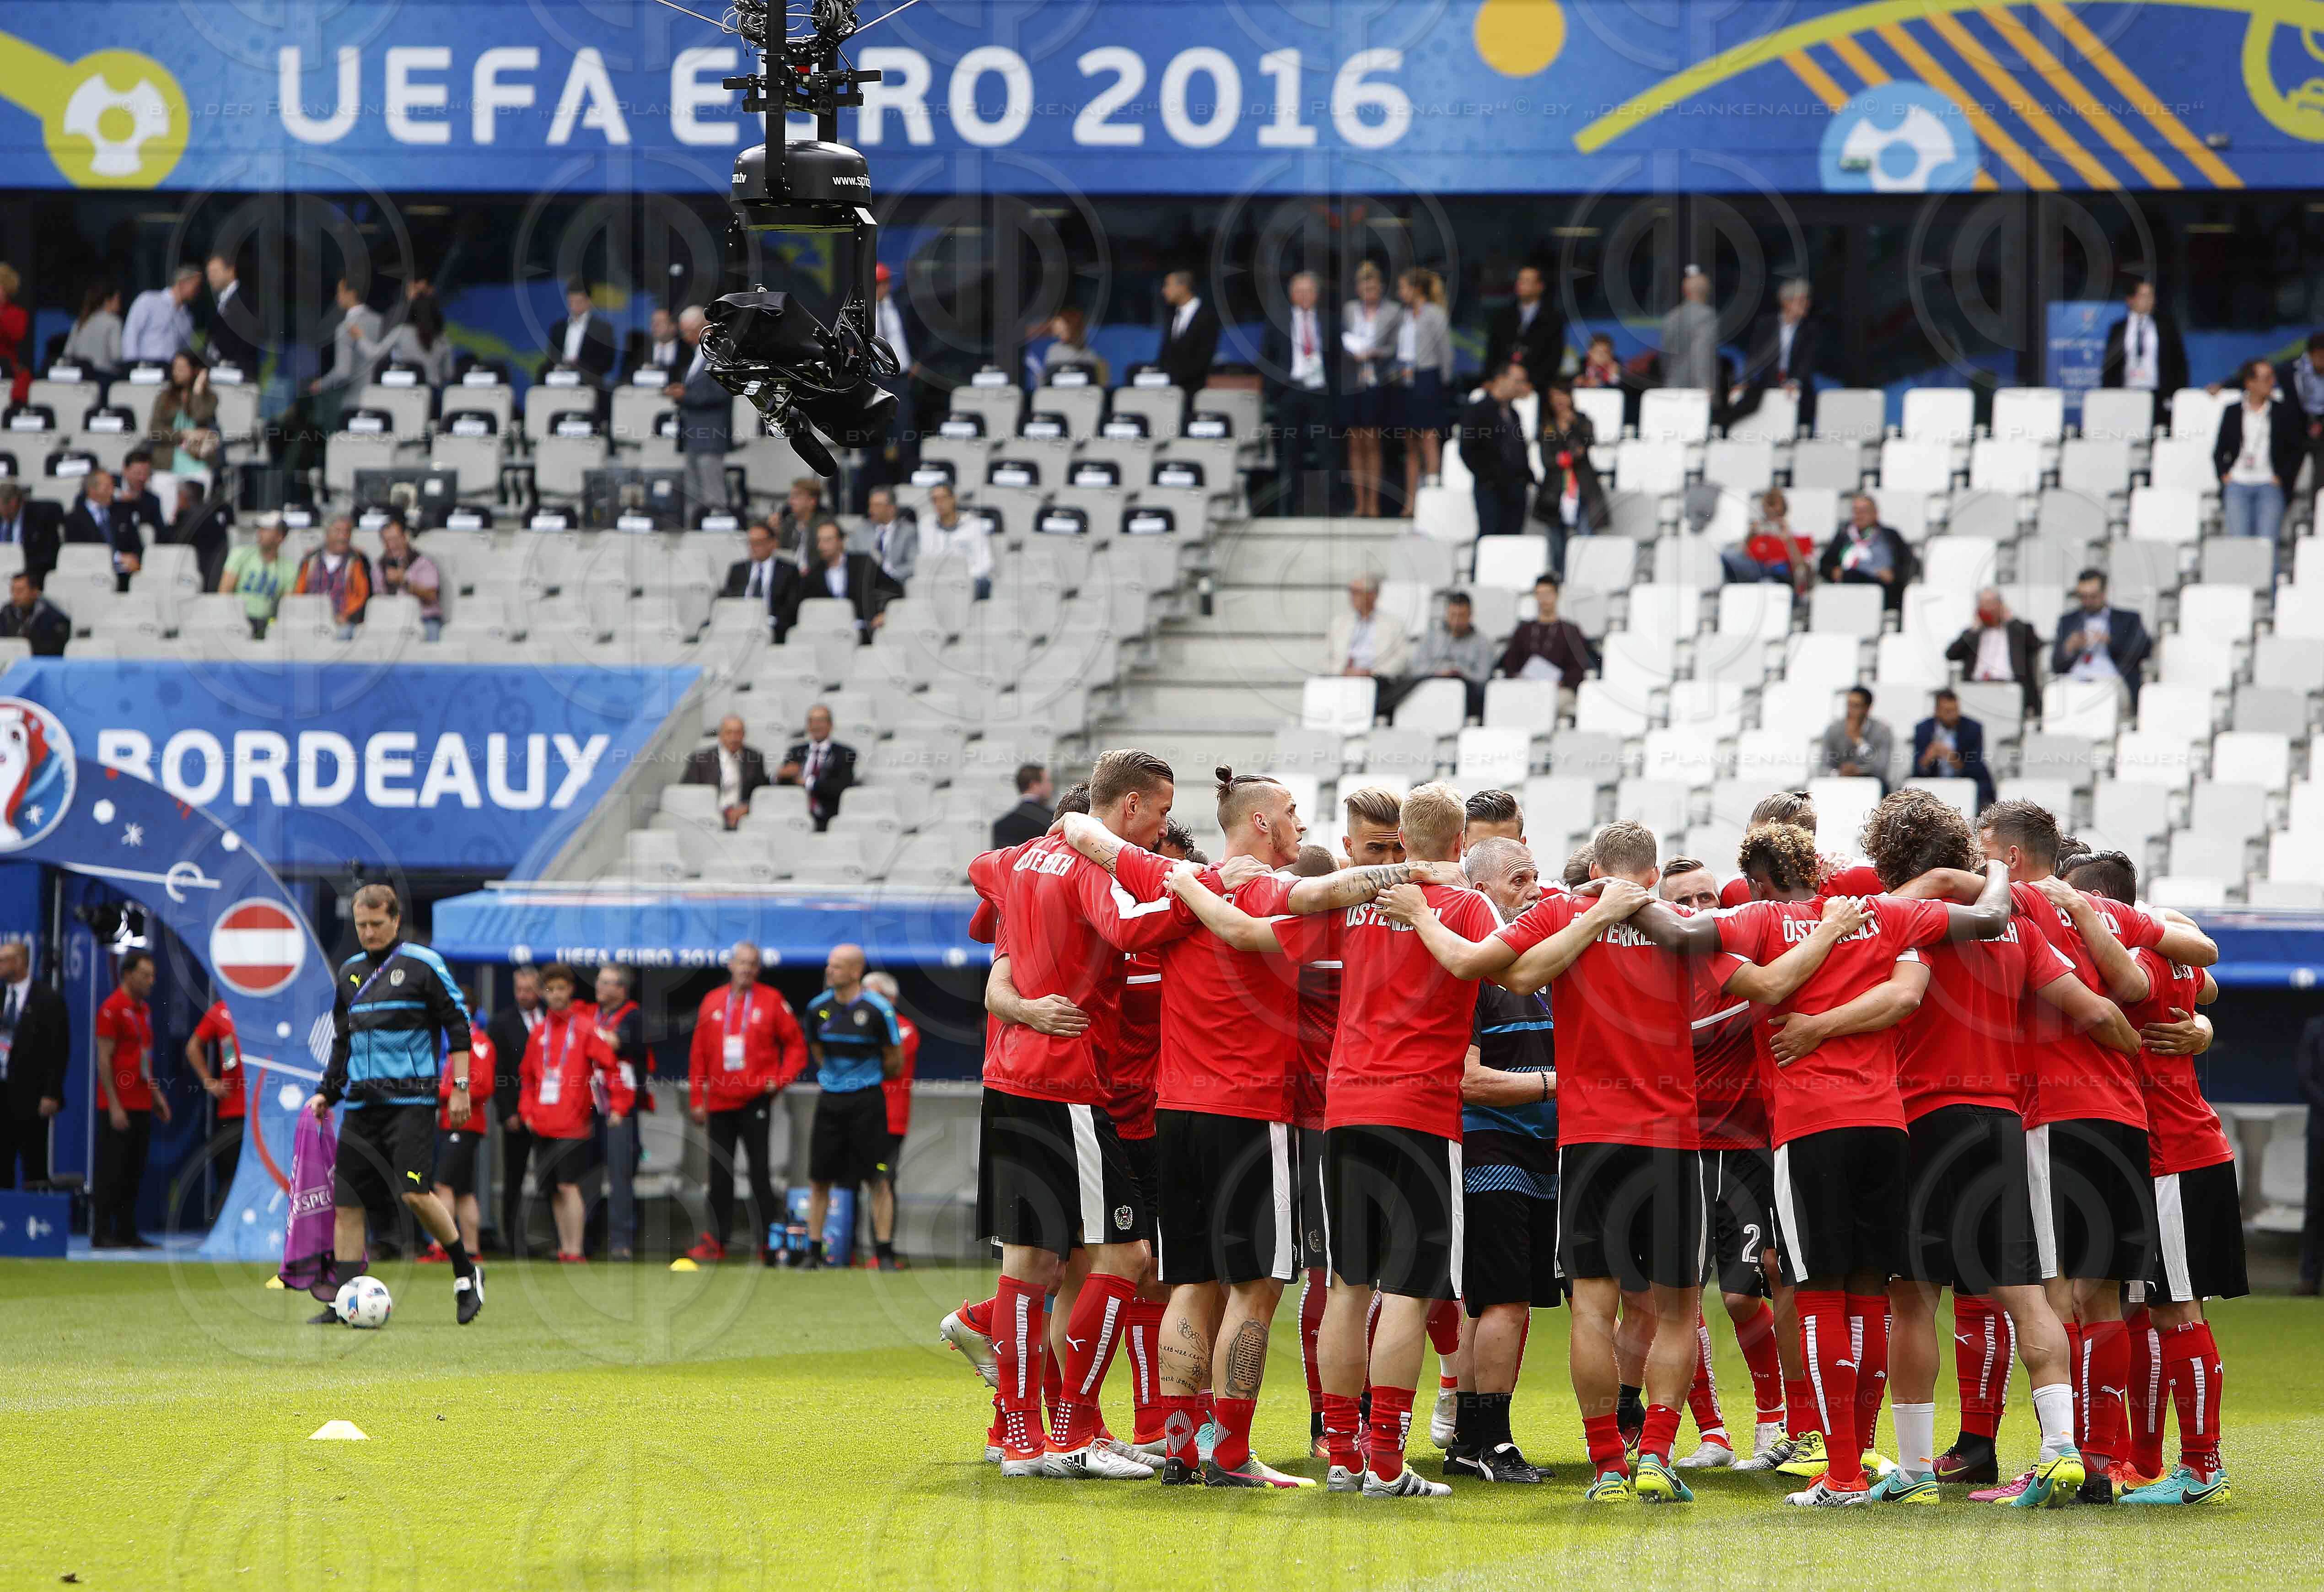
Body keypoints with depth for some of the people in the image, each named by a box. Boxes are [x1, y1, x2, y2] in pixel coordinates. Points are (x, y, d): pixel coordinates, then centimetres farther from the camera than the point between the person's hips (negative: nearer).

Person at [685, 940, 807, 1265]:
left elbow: (796, 1044, 3)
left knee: (759, 1171, -6)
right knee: (720, 1174, 6)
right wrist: (696, 1099, 8)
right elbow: (698, 1053, 12)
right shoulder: (712, 1003, 10)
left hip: (756, 1100, -4)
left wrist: (780, 1080, -9)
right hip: (720, 1101, 4)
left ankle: (766, 1241, -4)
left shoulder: (771, 1001, 1)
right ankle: (717, 1240, 11)